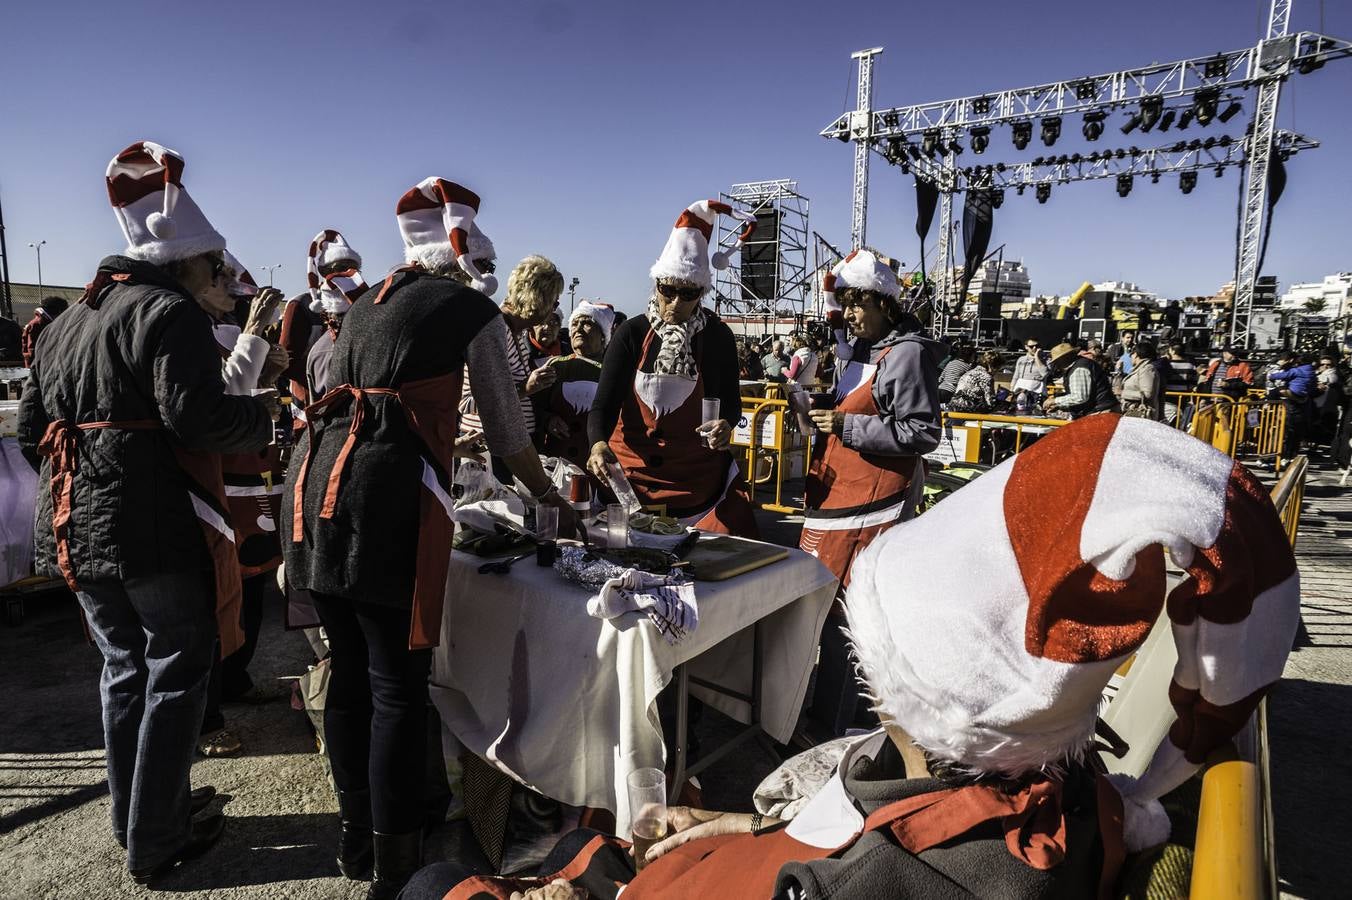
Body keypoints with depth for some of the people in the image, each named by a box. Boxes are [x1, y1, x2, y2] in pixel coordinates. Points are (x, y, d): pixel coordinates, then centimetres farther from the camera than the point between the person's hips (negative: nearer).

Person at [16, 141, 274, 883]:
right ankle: (155, 844, 13)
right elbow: (195, 413, -23)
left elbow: (32, 428, 18)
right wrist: (261, 419, -6)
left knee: (126, 667, 19)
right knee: (177, 672, 4)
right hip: (157, 523, -8)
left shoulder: (68, 320, 17)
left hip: (78, 527, 9)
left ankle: (136, 814, 33)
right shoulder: (171, 311, -10)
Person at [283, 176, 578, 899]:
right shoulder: (473, 308, 5)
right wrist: (551, 498, 21)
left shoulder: (365, 306, 24)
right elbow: (507, 431, 6)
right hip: (387, 492, -7)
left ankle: (356, 839, 32)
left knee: (348, 671, 16)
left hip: (315, 479, 8)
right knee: (398, 685, 1)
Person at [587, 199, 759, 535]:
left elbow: (730, 401, 5)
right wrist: (598, 444, -31)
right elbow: (604, 403, -10)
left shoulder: (718, 337, -3)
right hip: (632, 472, 0)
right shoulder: (631, 334, -6)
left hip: (699, 478, 1)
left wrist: (725, 425, -19)